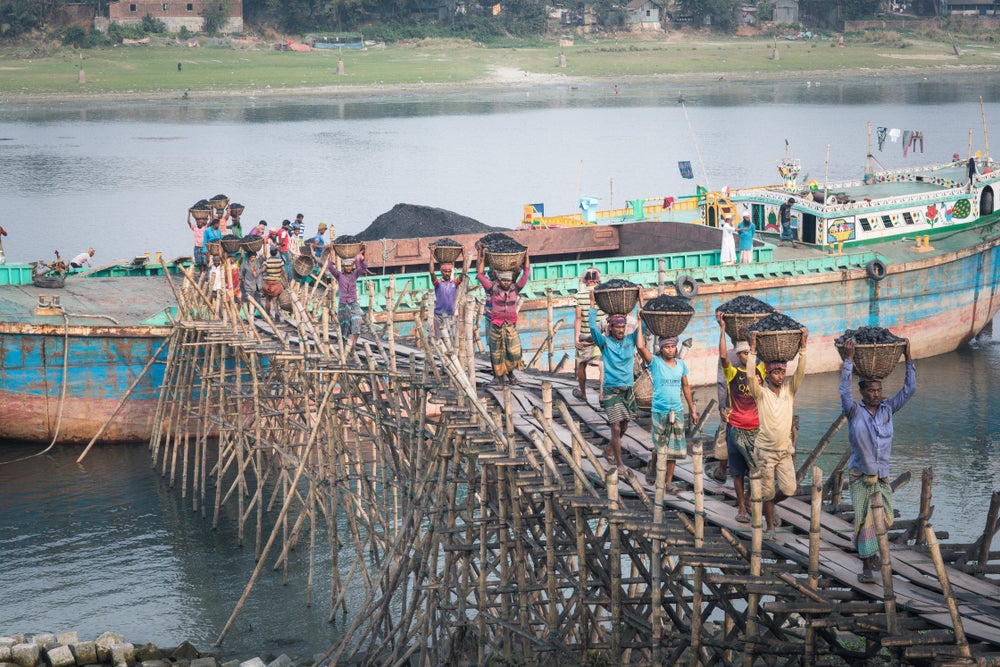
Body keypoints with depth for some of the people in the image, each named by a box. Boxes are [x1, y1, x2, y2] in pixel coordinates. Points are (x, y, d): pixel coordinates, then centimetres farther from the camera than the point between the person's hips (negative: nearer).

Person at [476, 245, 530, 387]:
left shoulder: (515, 288, 4)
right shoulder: (493, 288, -3)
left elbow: (526, 274, 7)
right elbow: (480, 275, -3)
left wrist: (526, 257, 9)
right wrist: (482, 259, -1)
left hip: (511, 325, 2)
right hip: (496, 325, -2)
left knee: (514, 351, -4)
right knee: (497, 352, 3)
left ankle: (510, 373, 17)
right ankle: (499, 377, 11)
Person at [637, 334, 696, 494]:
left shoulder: (681, 364, 6)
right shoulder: (655, 362, -7)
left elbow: (686, 387, 14)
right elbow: (640, 347, -21)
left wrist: (692, 410, 15)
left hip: (677, 411, 3)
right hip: (659, 411, -3)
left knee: (673, 448, 4)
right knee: (660, 446, 5)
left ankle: (668, 482, 11)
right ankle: (652, 467, 35)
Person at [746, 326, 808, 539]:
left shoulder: (789, 391, 0)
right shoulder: (761, 393, -10)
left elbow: (800, 372, -11)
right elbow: (751, 376, -26)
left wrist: (802, 347, -22)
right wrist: (753, 349, -33)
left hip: (785, 450, 3)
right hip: (765, 451, -3)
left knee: (788, 489, 0)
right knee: (767, 492, 4)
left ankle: (771, 505, 32)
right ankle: (771, 526, 22)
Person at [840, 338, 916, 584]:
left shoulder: (887, 410, 3)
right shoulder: (854, 412, -8)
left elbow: (909, 390, 2)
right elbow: (844, 391, -25)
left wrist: (909, 360, -5)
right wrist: (849, 361, -27)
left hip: (882, 476, 4)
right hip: (860, 476, -4)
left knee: (885, 519, 10)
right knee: (864, 520, -5)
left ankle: (870, 549, 38)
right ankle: (866, 566, 1)